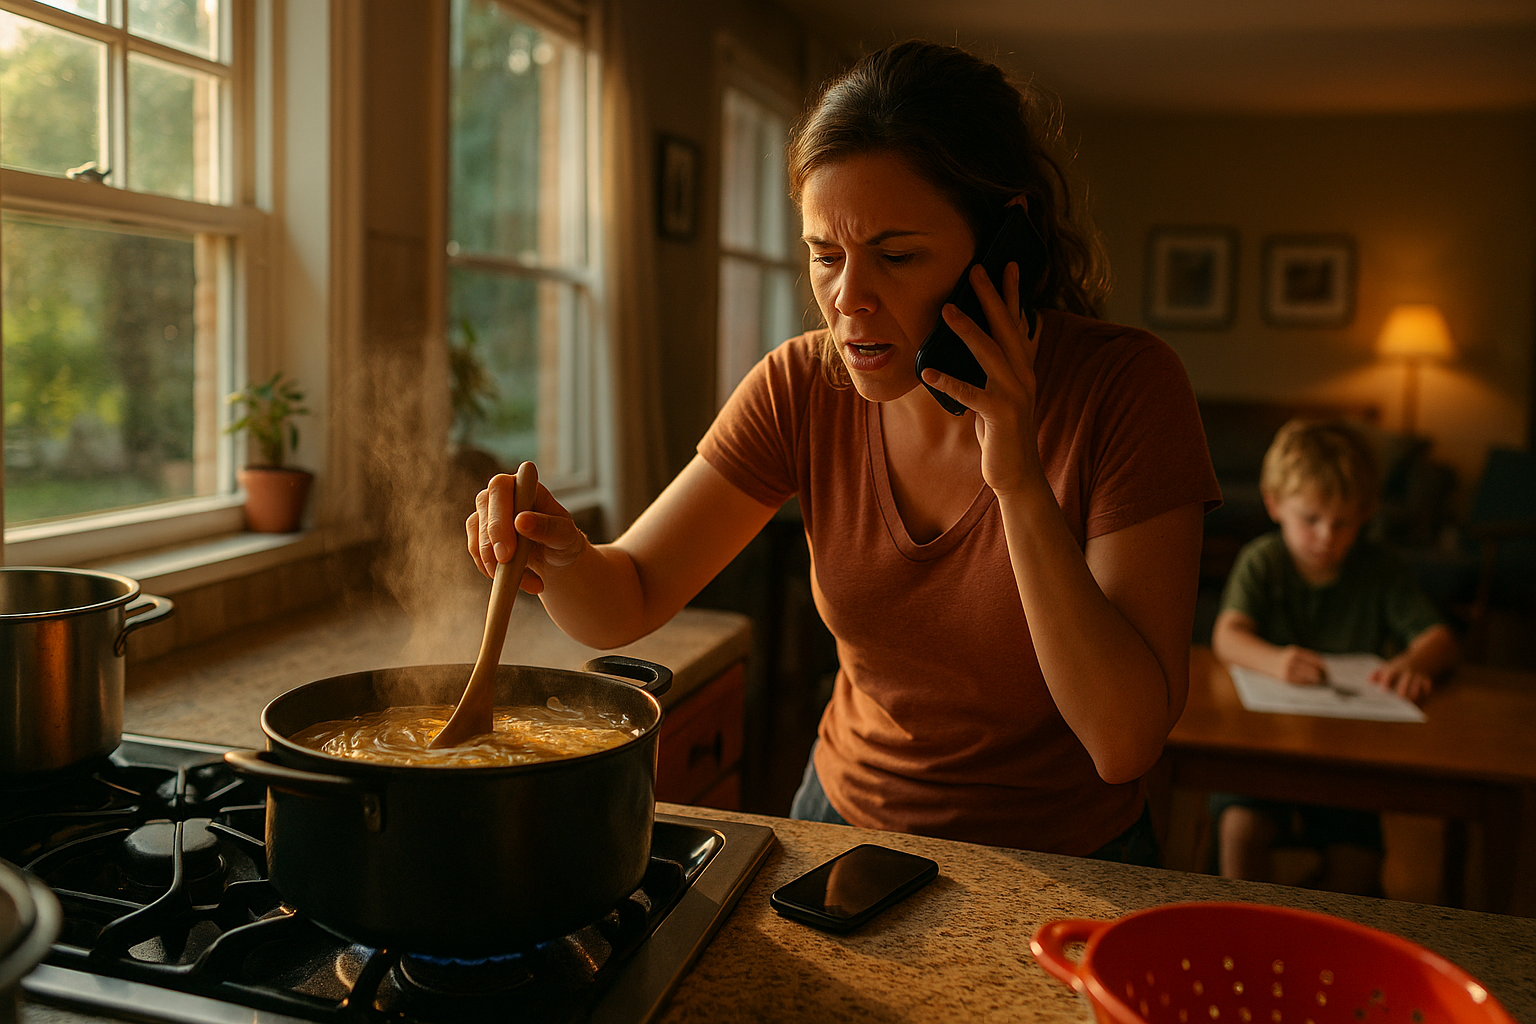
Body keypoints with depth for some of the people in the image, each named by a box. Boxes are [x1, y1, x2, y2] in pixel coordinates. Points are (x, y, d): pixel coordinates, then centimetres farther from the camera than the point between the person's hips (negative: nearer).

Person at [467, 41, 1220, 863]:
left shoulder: (1125, 389, -20)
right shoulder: (802, 391, -11)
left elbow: (1125, 741, -23)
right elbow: (623, 603, -9)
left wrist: (1020, 482, -31)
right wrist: (562, 556, -31)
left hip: (1066, 864, -3)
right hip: (847, 818, 4)